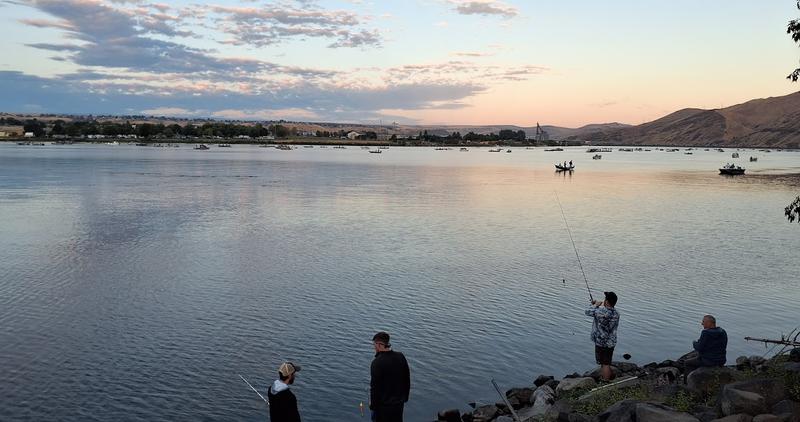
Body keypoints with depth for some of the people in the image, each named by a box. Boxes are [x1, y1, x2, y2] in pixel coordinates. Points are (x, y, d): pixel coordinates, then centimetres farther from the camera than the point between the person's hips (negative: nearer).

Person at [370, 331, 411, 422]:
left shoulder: (377, 362, -21)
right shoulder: (401, 357, -2)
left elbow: (374, 387, -18)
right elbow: (407, 381, 7)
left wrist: (372, 405, -7)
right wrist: (405, 397, 18)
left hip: (383, 405, -6)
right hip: (399, 403, 6)